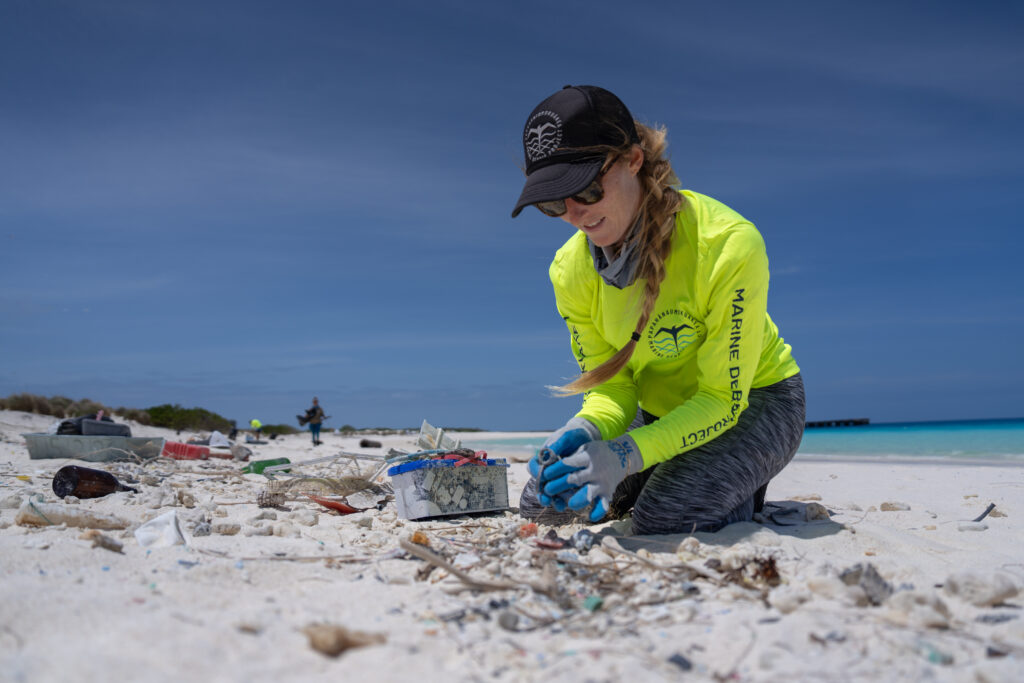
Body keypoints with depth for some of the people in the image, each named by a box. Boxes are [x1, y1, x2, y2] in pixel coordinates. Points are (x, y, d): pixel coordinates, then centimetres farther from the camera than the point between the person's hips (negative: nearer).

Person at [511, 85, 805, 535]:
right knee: (542, 501, -5)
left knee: (663, 517, -30)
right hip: (661, 410, 6)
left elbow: (723, 398, -26)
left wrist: (626, 454, -41)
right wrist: (584, 431, -31)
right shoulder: (570, 269, -13)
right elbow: (611, 386, -7)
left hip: (752, 401, -5)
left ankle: (743, 492, 4)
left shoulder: (728, 245, -31)